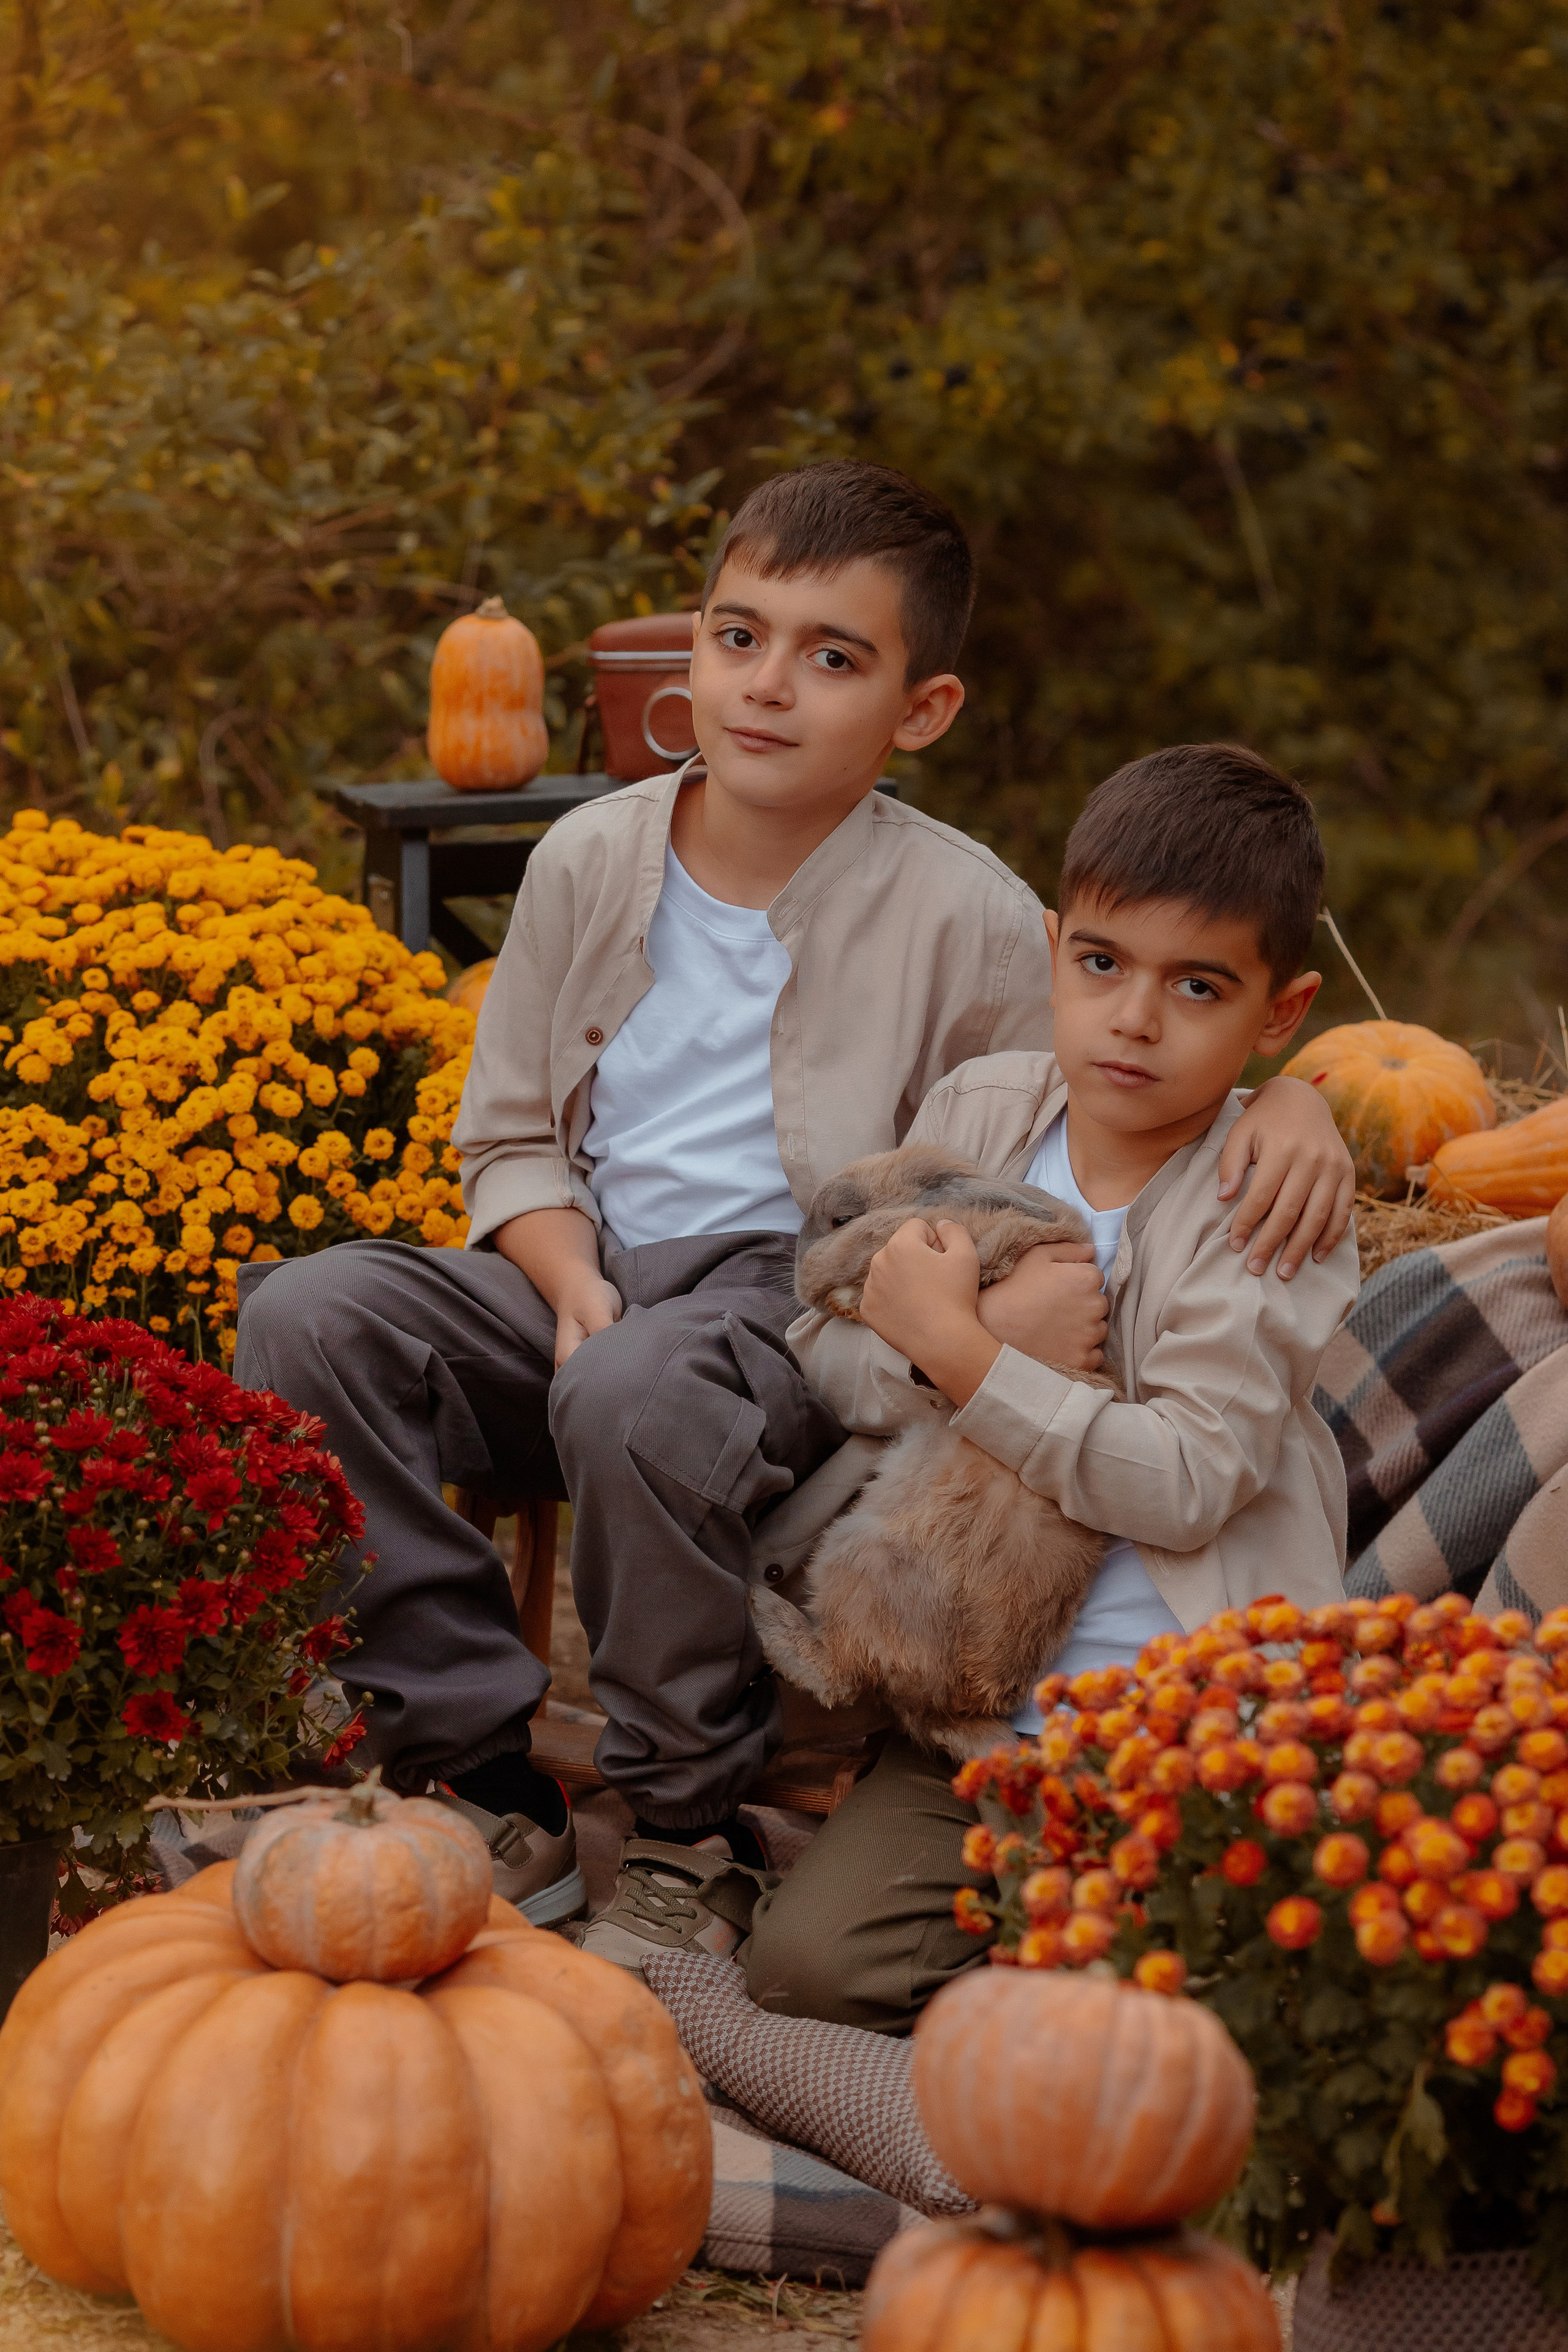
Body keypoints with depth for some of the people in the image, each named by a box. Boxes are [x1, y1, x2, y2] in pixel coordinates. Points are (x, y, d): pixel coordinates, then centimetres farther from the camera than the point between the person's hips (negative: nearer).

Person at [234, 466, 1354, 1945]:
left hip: (802, 1289, -5)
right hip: (588, 1272, 5)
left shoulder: (964, 917, -4)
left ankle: (692, 1837, -15)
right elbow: (509, 1138, 14)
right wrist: (573, 1282, -8)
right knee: (305, 1316, -22)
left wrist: (1287, 1096, -23)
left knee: (638, 1394, -40)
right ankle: (484, 1787, -15)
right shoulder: (591, 861, 8)